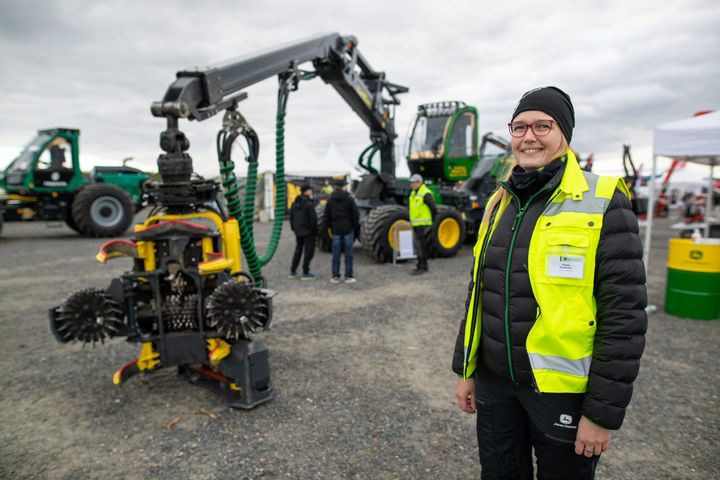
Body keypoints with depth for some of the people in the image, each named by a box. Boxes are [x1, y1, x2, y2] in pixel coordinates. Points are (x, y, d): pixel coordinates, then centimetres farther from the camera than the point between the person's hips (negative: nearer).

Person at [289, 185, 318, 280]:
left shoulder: (295, 203, 8)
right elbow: (313, 219, -17)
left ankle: (293, 271, 19)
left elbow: (291, 217, 13)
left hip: (298, 231, 8)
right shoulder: (309, 204, -17)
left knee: (298, 250, 17)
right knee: (309, 251, 1)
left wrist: (294, 228, 21)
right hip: (308, 231, -7)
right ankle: (305, 273, 2)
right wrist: (315, 230, -7)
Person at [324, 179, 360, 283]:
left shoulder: (330, 200, 3)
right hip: (348, 229, -3)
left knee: (336, 254, 6)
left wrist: (329, 227, 15)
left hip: (336, 230, 3)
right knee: (348, 253, 3)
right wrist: (357, 229, 4)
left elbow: (327, 216, 5)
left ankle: (335, 277, 10)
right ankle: (348, 276, 6)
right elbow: (355, 216, -5)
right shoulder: (349, 199, -6)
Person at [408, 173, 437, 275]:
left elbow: (434, 209, -13)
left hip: (423, 224, -9)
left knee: (419, 244, -9)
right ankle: (423, 265, 23)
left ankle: (421, 267, -4)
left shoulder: (426, 194, -14)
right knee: (421, 245, 14)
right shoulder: (413, 193, 14)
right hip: (416, 224, 9)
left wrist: (431, 222, -7)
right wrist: (411, 221, 20)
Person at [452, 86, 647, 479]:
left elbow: (624, 316, -14)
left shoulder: (603, 203, -12)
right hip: (494, 382, 5)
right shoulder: (498, 203, 4)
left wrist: (603, 413, -12)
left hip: (563, 389, -4)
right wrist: (465, 368, 10)